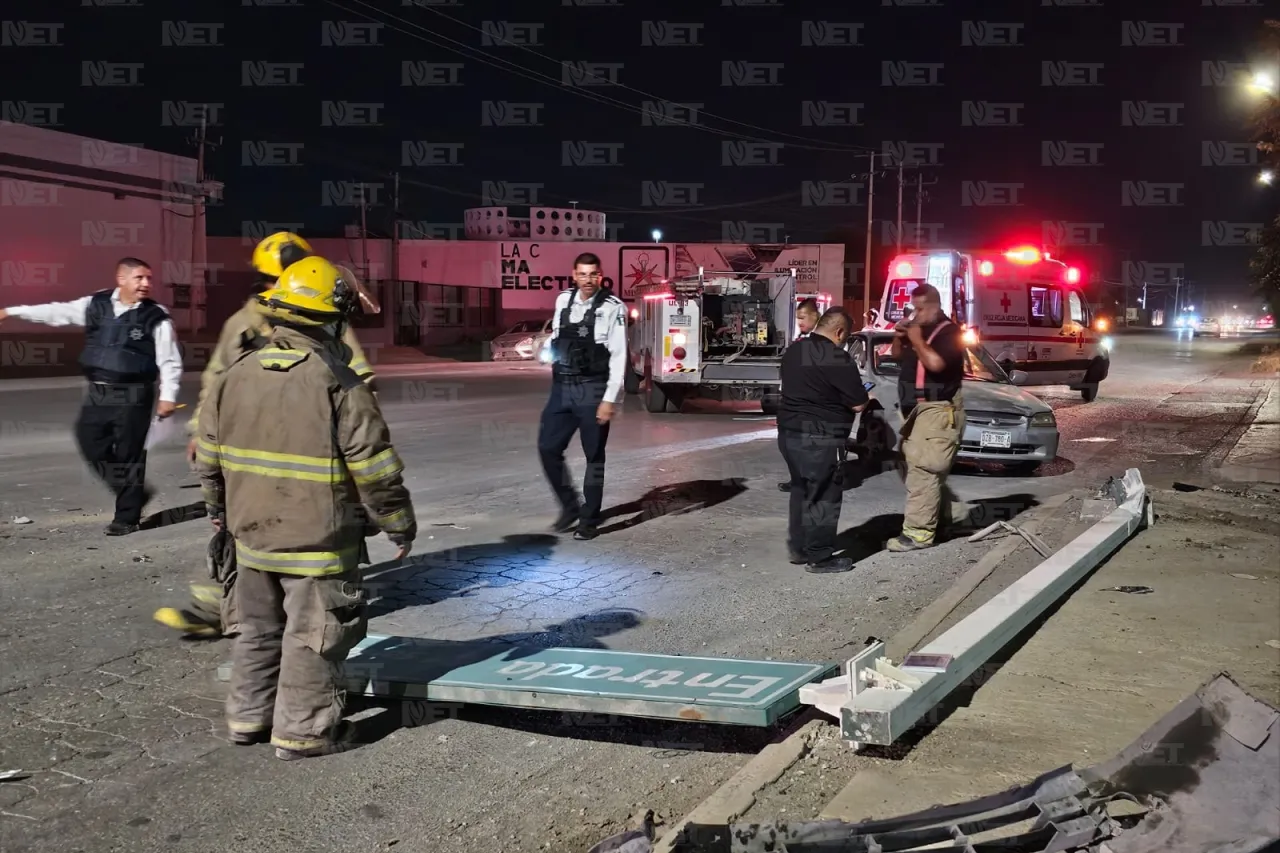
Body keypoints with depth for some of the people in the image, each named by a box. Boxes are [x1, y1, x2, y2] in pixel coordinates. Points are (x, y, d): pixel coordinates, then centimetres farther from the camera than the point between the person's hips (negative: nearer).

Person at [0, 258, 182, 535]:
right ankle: (133, 493, 28)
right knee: (93, 448, 8)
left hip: (133, 396, -5)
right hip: (97, 393, 5)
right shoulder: (96, 305, 4)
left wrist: (168, 396, -16)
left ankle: (127, 516, 15)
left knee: (128, 455, 1)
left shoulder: (156, 317, -7)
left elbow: (170, 362, -7)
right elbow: (58, 312, 13)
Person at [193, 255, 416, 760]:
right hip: (318, 541, -6)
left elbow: (207, 453, 10)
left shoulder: (236, 375, 3)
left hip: (253, 534, 6)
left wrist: (218, 508, 26)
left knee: (259, 629, 20)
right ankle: (303, 731, 12)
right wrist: (401, 526, -2)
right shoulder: (340, 385, -15)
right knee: (312, 635, 5)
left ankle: (248, 717, 31)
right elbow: (375, 469, -15)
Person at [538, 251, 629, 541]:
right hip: (561, 387, 5)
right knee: (548, 448, 4)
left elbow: (618, 357, -12)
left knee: (594, 457, 4)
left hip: (593, 390, -5)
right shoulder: (563, 300, 7)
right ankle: (570, 506, 23)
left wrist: (609, 400, -15)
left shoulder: (613, 308, -10)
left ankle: (589, 521, 14)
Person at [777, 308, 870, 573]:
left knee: (801, 491, 18)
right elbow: (858, 404, -14)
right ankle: (819, 557, 6)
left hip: (789, 431, 9)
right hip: (819, 437, -8)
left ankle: (799, 548, 25)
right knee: (823, 496, 1)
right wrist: (865, 395, 8)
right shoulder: (837, 358, -16)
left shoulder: (793, 351, 9)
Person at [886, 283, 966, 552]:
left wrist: (916, 339, -15)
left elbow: (935, 363, -27)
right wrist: (899, 337, 6)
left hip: (937, 410, -10)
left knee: (923, 470, -16)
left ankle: (919, 532, -19)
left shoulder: (950, 332, -11)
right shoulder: (918, 329, 15)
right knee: (915, 467, 14)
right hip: (916, 408, 10)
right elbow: (898, 357, 26)